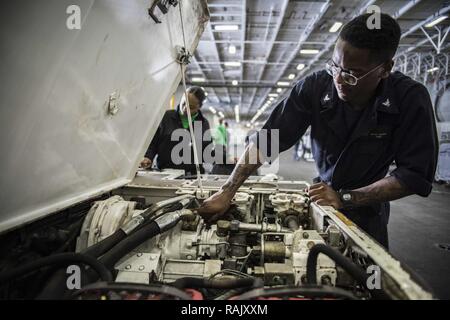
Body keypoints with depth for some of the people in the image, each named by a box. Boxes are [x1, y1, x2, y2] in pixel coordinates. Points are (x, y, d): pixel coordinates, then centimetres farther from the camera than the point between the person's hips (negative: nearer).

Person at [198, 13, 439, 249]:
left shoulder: (411, 99, -22)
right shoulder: (315, 87, -21)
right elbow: (265, 141, -21)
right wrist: (227, 193, -26)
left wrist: (345, 198, -28)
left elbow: (415, 175, -21)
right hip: (320, 197, 1)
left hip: (366, 211, -1)